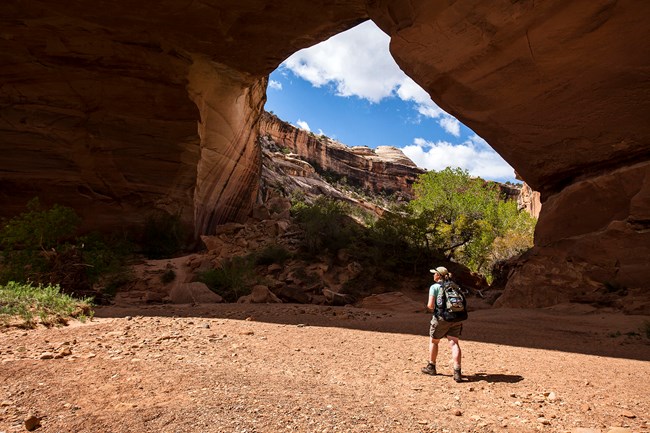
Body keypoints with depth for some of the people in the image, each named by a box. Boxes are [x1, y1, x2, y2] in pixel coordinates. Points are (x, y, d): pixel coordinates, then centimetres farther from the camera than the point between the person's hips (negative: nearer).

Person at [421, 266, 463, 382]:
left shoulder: (434, 287, -4)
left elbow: (430, 305, -11)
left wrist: (428, 305, 10)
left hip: (441, 318, -4)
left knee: (433, 341, 16)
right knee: (454, 343, 0)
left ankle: (431, 367, 28)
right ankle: (457, 372, -11)